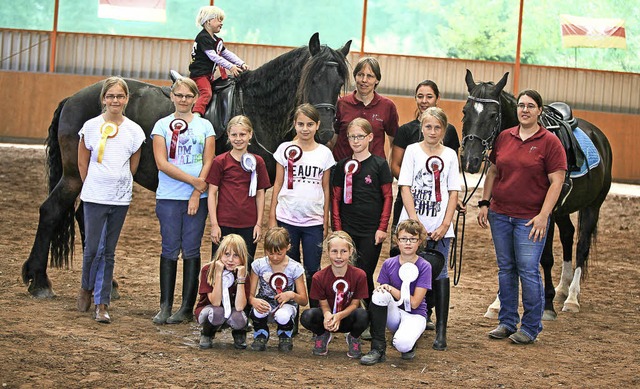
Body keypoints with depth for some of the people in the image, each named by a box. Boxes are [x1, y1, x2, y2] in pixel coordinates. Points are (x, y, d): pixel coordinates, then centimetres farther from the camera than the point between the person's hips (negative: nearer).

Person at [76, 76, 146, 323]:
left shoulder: (134, 131, 1)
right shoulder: (91, 127, -2)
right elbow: (82, 163, 6)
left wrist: (118, 184, 10)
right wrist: (92, 186, 9)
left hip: (120, 198, 1)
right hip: (94, 198, -1)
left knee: (109, 252, 6)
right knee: (93, 247, -5)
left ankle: (102, 303, 10)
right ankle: (86, 288, 22)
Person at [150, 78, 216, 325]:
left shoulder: (205, 126, 8)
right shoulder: (162, 125, 5)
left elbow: (208, 163, 3)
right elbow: (162, 163, -5)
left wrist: (197, 194, -9)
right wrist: (194, 181, -12)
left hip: (197, 199, 1)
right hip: (168, 197, 0)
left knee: (191, 251, 1)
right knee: (170, 250, -1)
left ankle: (187, 308, 4)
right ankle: (165, 307, 3)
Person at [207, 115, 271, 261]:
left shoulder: (257, 162, 5)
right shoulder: (220, 161, -1)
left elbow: (260, 194, 9)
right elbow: (212, 193, -1)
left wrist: (259, 223, 3)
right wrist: (214, 224, -6)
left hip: (249, 226, 2)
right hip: (224, 225, -2)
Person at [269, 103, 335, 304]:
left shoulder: (324, 153, 4)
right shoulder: (285, 149, 2)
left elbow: (326, 189, 8)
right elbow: (278, 184, 5)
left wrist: (326, 222, 5)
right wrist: (272, 217, 2)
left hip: (314, 221, 0)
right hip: (287, 219, 0)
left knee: (313, 271, 1)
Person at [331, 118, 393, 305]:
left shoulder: (379, 164, 0)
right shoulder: (343, 166, 7)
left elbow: (387, 197, 0)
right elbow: (335, 198, 8)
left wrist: (382, 228, -6)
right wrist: (337, 229, 0)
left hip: (371, 232, -2)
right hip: (347, 231, 2)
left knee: (365, 275, -1)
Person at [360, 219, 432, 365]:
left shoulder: (424, 267, -10)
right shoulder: (389, 264, 0)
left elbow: (414, 303, -14)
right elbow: (381, 294, 3)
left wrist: (390, 289, -17)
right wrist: (383, 290, -20)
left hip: (414, 315, -4)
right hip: (394, 312, 4)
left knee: (402, 344, -36)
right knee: (379, 295, -30)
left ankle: (410, 342, 6)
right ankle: (378, 350, -21)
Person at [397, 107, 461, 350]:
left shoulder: (450, 155, 7)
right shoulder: (412, 151, 3)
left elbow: (453, 192, 6)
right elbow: (405, 187, -2)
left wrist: (445, 224, -5)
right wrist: (414, 219, -12)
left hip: (439, 227, 1)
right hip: (413, 223, -1)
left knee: (439, 274, 0)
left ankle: (441, 330, 3)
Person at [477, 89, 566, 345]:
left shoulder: (550, 142, -6)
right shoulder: (504, 138, 8)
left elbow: (556, 182, -9)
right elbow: (493, 172, 16)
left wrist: (543, 215, -16)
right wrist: (484, 203, 8)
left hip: (530, 218, -5)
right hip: (500, 214, 5)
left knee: (528, 271, -5)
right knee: (505, 269, 11)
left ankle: (531, 328, 6)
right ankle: (507, 322, 21)